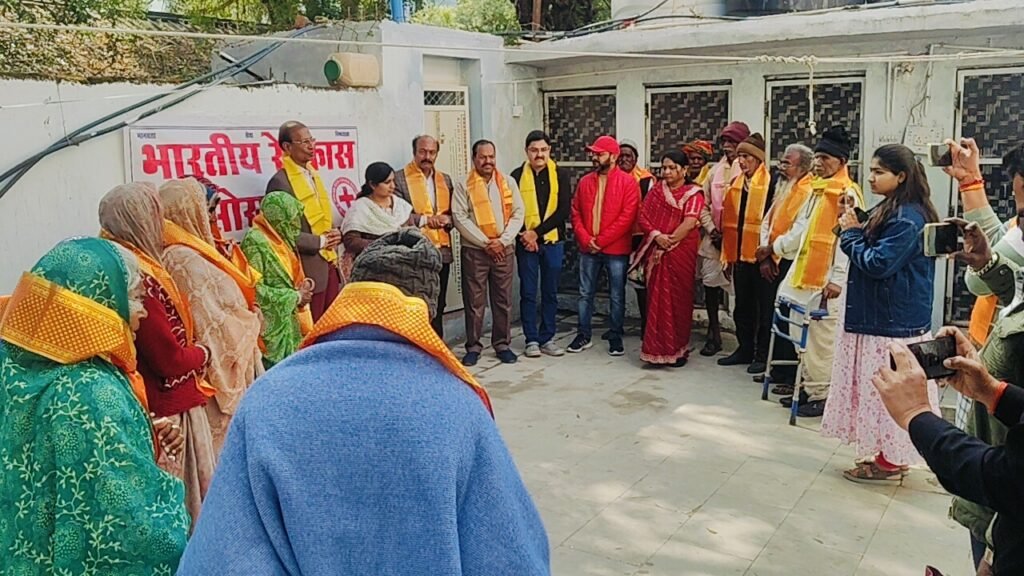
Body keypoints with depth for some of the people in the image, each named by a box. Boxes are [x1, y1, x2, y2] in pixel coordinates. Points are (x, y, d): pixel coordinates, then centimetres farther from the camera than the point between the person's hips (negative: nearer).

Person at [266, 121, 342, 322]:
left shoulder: (313, 174, 15)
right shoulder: (280, 181, -10)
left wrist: (334, 234, 4)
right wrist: (319, 242, -12)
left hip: (330, 263, 8)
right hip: (308, 268, -8)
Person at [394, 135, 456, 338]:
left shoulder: (445, 179, 15)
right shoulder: (400, 178, -2)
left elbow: (454, 213, 15)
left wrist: (447, 219, -7)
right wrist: (425, 219, -20)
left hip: (442, 251, 5)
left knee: (438, 306, 12)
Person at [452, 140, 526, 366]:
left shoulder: (508, 183, 8)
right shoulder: (464, 186, 0)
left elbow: (518, 214, 3)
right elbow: (460, 218, -8)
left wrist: (502, 240, -10)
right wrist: (485, 243, -12)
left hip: (504, 250, 2)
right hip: (474, 251, -2)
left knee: (503, 299, 7)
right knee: (474, 300, 1)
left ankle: (502, 344, 17)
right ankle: (473, 346, 11)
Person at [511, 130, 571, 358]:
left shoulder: (560, 175, 3)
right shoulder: (517, 176, 2)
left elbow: (564, 210, -5)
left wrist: (537, 232, -13)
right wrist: (525, 235, -12)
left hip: (553, 241, 1)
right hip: (526, 243, -1)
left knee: (551, 293, 7)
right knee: (528, 293, 3)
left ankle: (547, 339, 17)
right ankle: (531, 340, 11)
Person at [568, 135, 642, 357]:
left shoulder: (628, 182, -6)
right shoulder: (585, 182, 8)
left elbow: (627, 217, -13)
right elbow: (576, 214, 7)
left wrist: (601, 241, -14)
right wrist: (586, 239, -9)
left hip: (616, 249, -4)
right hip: (588, 248, 4)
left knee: (617, 296, 5)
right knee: (585, 293, 10)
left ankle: (616, 338, 16)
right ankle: (583, 335, 21)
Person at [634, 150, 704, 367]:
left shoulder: (693, 193, 0)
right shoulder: (656, 191, 13)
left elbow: (689, 223, -12)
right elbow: (643, 216, 4)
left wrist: (669, 241, -14)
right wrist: (656, 236, -13)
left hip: (681, 253, -3)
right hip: (656, 253, 3)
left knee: (678, 300, 1)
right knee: (657, 300, 4)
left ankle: (678, 350, 11)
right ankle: (657, 349, 10)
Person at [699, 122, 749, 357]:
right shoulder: (715, 171, 14)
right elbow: (704, 204, 14)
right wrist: (711, 229, 1)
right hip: (714, 238, 5)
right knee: (710, 282, 4)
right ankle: (713, 335, 16)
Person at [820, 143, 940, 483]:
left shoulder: (907, 219, -18)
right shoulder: (892, 211, 12)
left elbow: (877, 263, -22)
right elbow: (870, 249, 16)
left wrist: (851, 233, -11)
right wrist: (856, 229, -1)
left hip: (894, 323, -10)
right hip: (881, 317, 10)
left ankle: (891, 462, 11)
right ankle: (889, 454, 26)